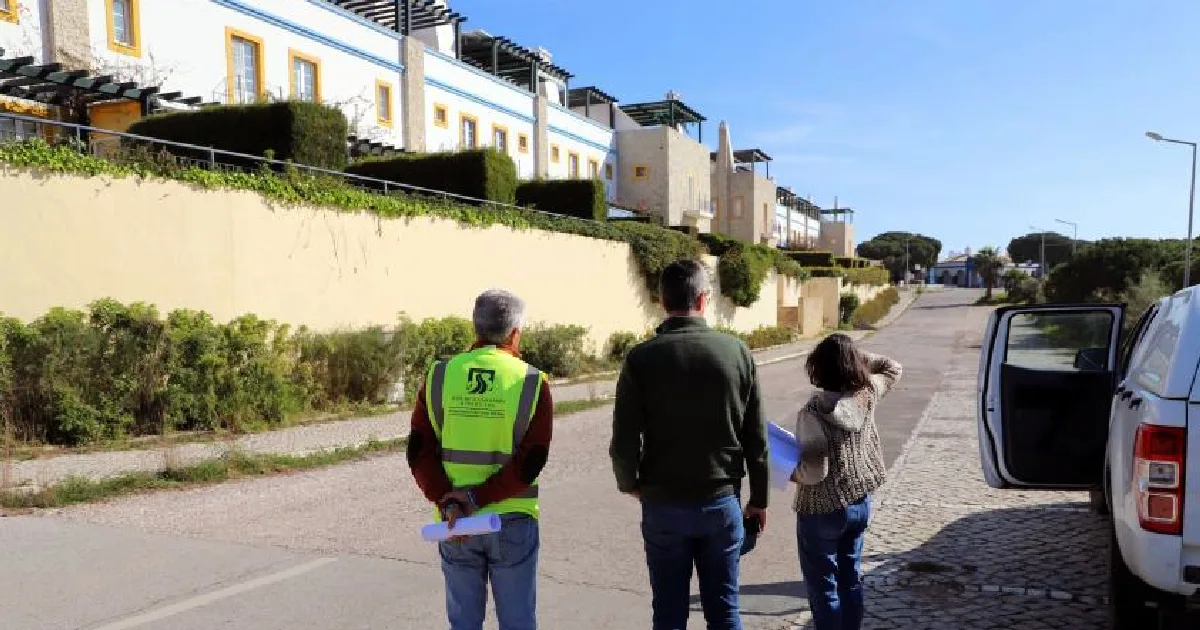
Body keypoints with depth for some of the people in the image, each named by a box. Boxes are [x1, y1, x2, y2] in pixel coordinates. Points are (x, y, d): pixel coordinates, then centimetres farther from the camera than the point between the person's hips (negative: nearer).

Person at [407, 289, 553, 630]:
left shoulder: (440, 376, -1)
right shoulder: (532, 382, -7)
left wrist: (447, 504, -13)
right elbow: (531, 460, -14)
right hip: (513, 523, -2)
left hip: (453, 523, 2)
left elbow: (419, 452, -6)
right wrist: (478, 497, -14)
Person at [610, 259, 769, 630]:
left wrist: (629, 484, 10)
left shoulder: (641, 358, -11)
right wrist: (759, 498, 11)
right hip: (722, 502, 2)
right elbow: (756, 437, -1)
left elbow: (624, 440, -10)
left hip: (663, 504, -1)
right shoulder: (737, 352, -5)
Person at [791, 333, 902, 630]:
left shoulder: (813, 412, -23)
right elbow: (892, 369, 16)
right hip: (860, 503, 6)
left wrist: (791, 473, -8)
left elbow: (815, 472, -25)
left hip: (821, 511, -6)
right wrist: (859, 356, 7)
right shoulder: (867, 394, -6)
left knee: (823, 587, 7)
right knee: (851, 579, 20)